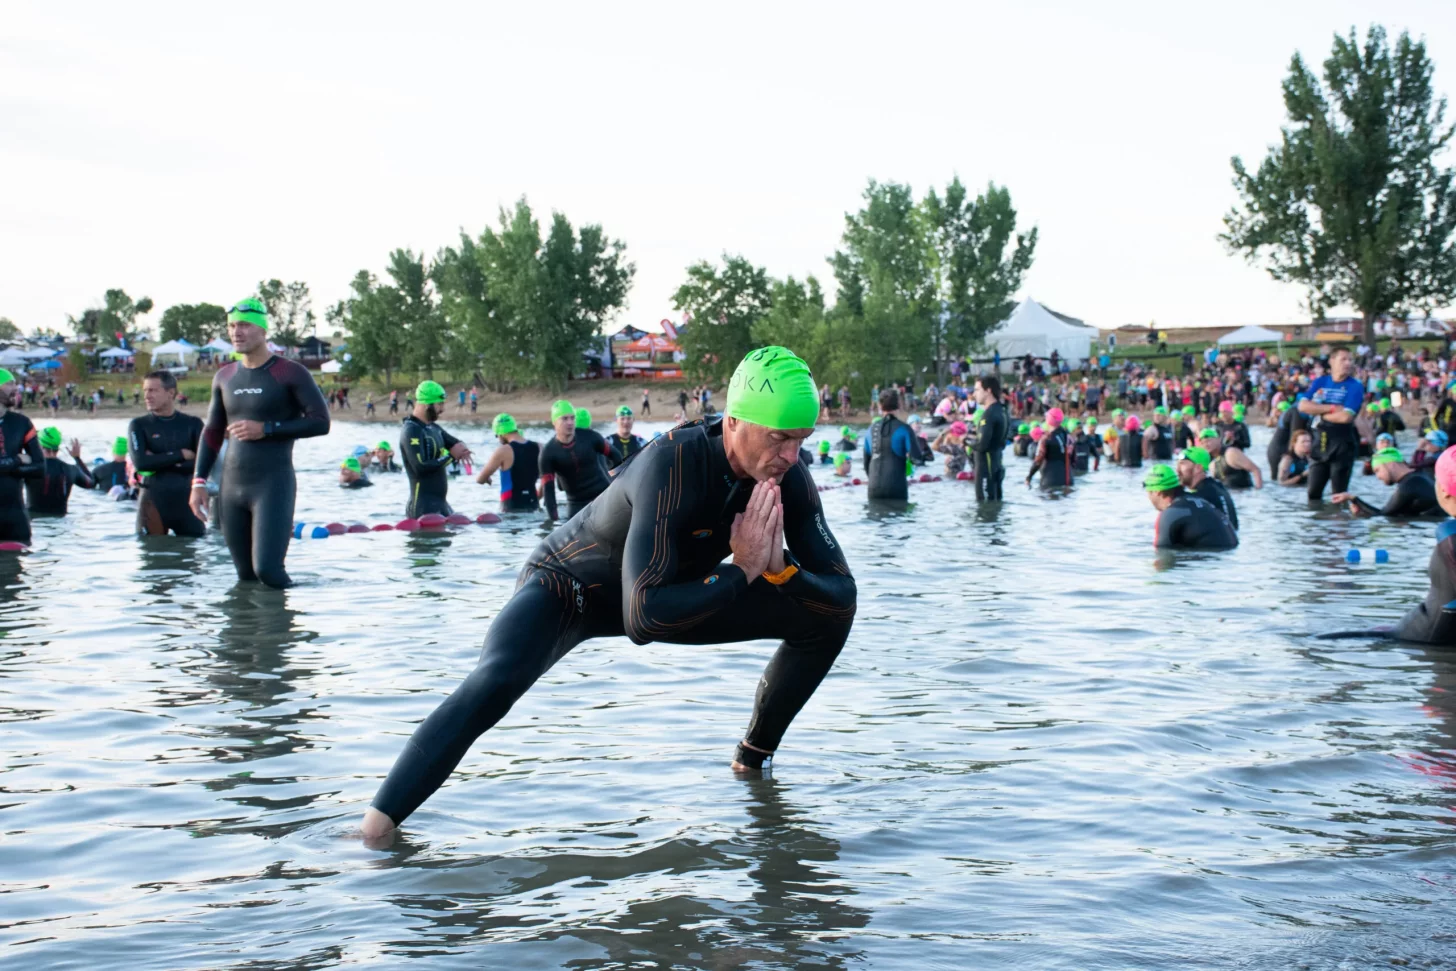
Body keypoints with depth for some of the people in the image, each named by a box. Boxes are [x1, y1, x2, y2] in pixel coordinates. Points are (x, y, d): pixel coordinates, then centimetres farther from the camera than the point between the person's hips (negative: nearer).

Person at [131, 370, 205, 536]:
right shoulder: (139, 425, 6)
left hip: (186, 500, 1)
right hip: (153, 502, -1)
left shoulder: (192, 423, 8)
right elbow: (140, 462, -10)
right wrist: (180, 455, -7)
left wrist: (159, 462, -10)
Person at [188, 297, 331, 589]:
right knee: (245, 575, 6)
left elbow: (320, 422, -10)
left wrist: (266, 429, -16)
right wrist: (199, 481, 10)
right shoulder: (224, 377, 13)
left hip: (274, 483, -6)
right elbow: (212, 432, 19)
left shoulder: (291, 374, -5)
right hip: (231, 487, 6)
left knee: (267, 570, -16)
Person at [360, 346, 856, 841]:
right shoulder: (675, 463, -38)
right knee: (494, 682, -36)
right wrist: (744, 572, -40)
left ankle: (754, 757, 15)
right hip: (572, 586, -6)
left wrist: (777, 567, -33)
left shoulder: (787, 475, -19)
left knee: (827, 614, -3)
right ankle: (372, 834, -31)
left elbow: (842, 592, -15)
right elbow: (644, 618, -45)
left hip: (669, 587, 6)